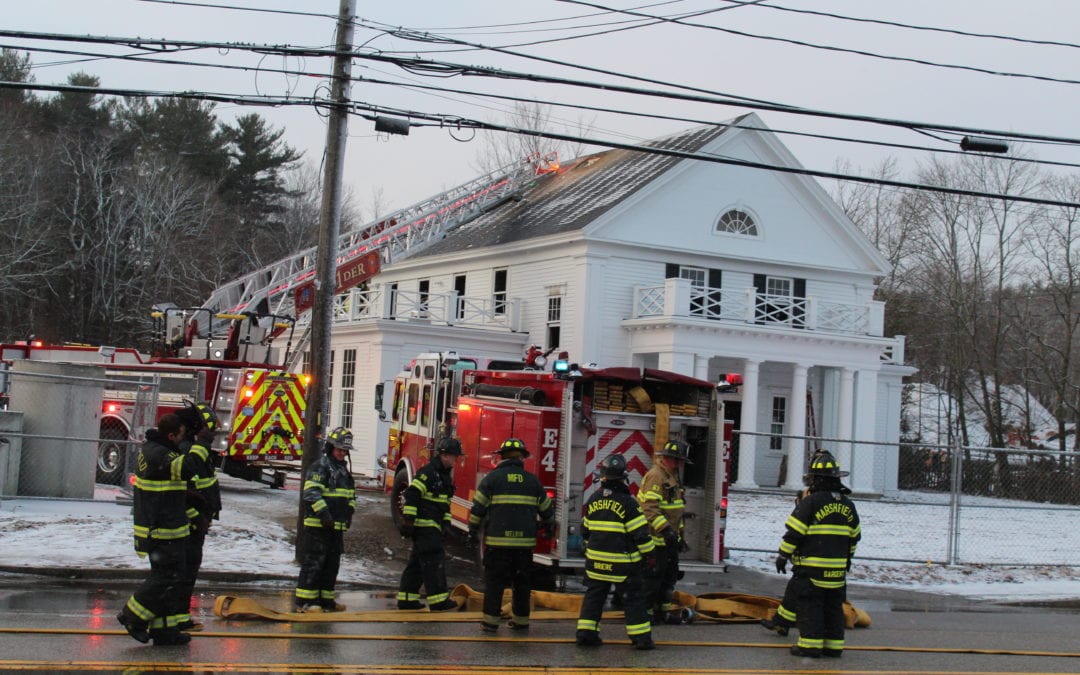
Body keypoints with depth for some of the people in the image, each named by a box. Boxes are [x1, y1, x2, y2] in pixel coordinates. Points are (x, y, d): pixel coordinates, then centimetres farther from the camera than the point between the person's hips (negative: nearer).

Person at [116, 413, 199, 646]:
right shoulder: (158, 455, -21)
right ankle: (132, 617, 3)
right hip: (163, 530, -11)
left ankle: (163, 629, 16)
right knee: (168, 576, -6)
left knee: (171, 576, 13)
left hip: (163, 527, 11)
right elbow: (187, 469, -31)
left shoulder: (151, 448, 12)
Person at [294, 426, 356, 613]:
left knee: (332, 564, 11)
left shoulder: (344, 470, 20)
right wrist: (323, 513, -23)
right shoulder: (320, 466, -9)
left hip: (337, 526, 9)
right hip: (317, 525, -9)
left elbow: (351, 494, 29)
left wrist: (349, 511, 14)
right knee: (314, 562, -8)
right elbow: (311, 492, -18)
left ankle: (325, 600, 19)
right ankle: (304, 601, -6)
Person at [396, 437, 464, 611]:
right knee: (434, 560, -10)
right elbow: (412, 494, -20)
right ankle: (438, 600, -9)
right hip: (424, 525, -10)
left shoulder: (445, 476, 18)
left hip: (433, 526, 10)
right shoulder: (428, 472, -14)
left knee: (417, 563, 11)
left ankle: (406, 599, 16)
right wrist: (408, 520, -22)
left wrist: (447, 522, 18)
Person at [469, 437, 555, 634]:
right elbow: (546, 509, 18)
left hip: (497, 539, -2)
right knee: (522, 581, 12)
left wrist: (473, 530, 11)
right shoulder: (532, 480, 9)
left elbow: (478, 507, -1)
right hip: (525, 540, 3)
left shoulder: (493, 477, 0)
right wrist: (547, 524, 39)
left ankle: (490, 620, 2)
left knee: (494, 580, 3)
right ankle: (521, 619, 18)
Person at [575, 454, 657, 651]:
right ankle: (641, 637, 3)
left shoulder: (593, 501, 3)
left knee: (594, 596, 12)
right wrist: (650, 554, -1)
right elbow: (640, 533, -13)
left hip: (597, 560, 4)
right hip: (622, 561, -4)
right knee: (633, 598, 3)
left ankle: (586, 633, 8)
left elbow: (585, 530, 14)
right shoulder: (627, 502, -14)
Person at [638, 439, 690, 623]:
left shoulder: (672, 477, 16)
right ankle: (645, 610, 7)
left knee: (670, 574, 15)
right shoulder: (656, 476, -17)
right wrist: (665, 529, -30)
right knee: (653, 576, -3)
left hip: (670, 539, 10)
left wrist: (680, 535, 23)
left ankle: (664, 609, 25)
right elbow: (650, 507, -26)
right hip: (656, 539, -10)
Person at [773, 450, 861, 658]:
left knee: (810, 604, 0)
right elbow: (854, 536, 17)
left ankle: (810, 645, -2)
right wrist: (847, 558, 30)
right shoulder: (847, 505, 8)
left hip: (812, 567, -6)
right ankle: (834, 646, 15)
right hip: (837, 568, 6)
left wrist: (783, 556, -3)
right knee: (834, 606, 12)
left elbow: (793, 532, -12)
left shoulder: (811, 502, -12)